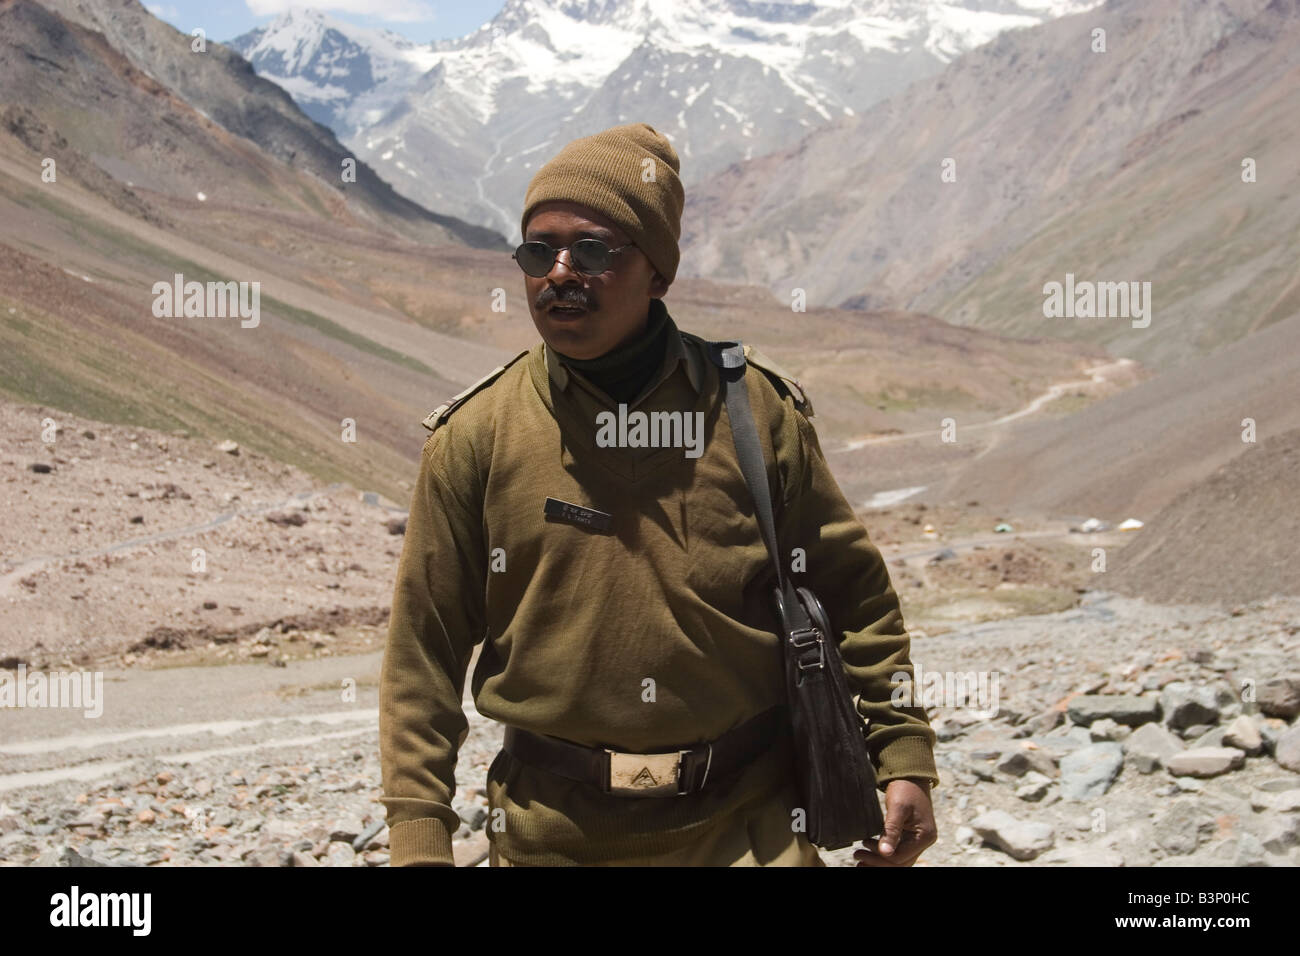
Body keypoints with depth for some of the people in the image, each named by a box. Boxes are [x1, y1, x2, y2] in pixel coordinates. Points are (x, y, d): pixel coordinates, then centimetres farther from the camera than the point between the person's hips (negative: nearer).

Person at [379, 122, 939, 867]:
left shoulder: (756, 411, -2)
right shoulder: (475, 436, -3)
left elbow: (856, 594, 6)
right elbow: (424, 653, 0)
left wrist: (905, 759, 3)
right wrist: (420, 840, -4)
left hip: (746, 826, 0)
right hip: (556, 833, 1)